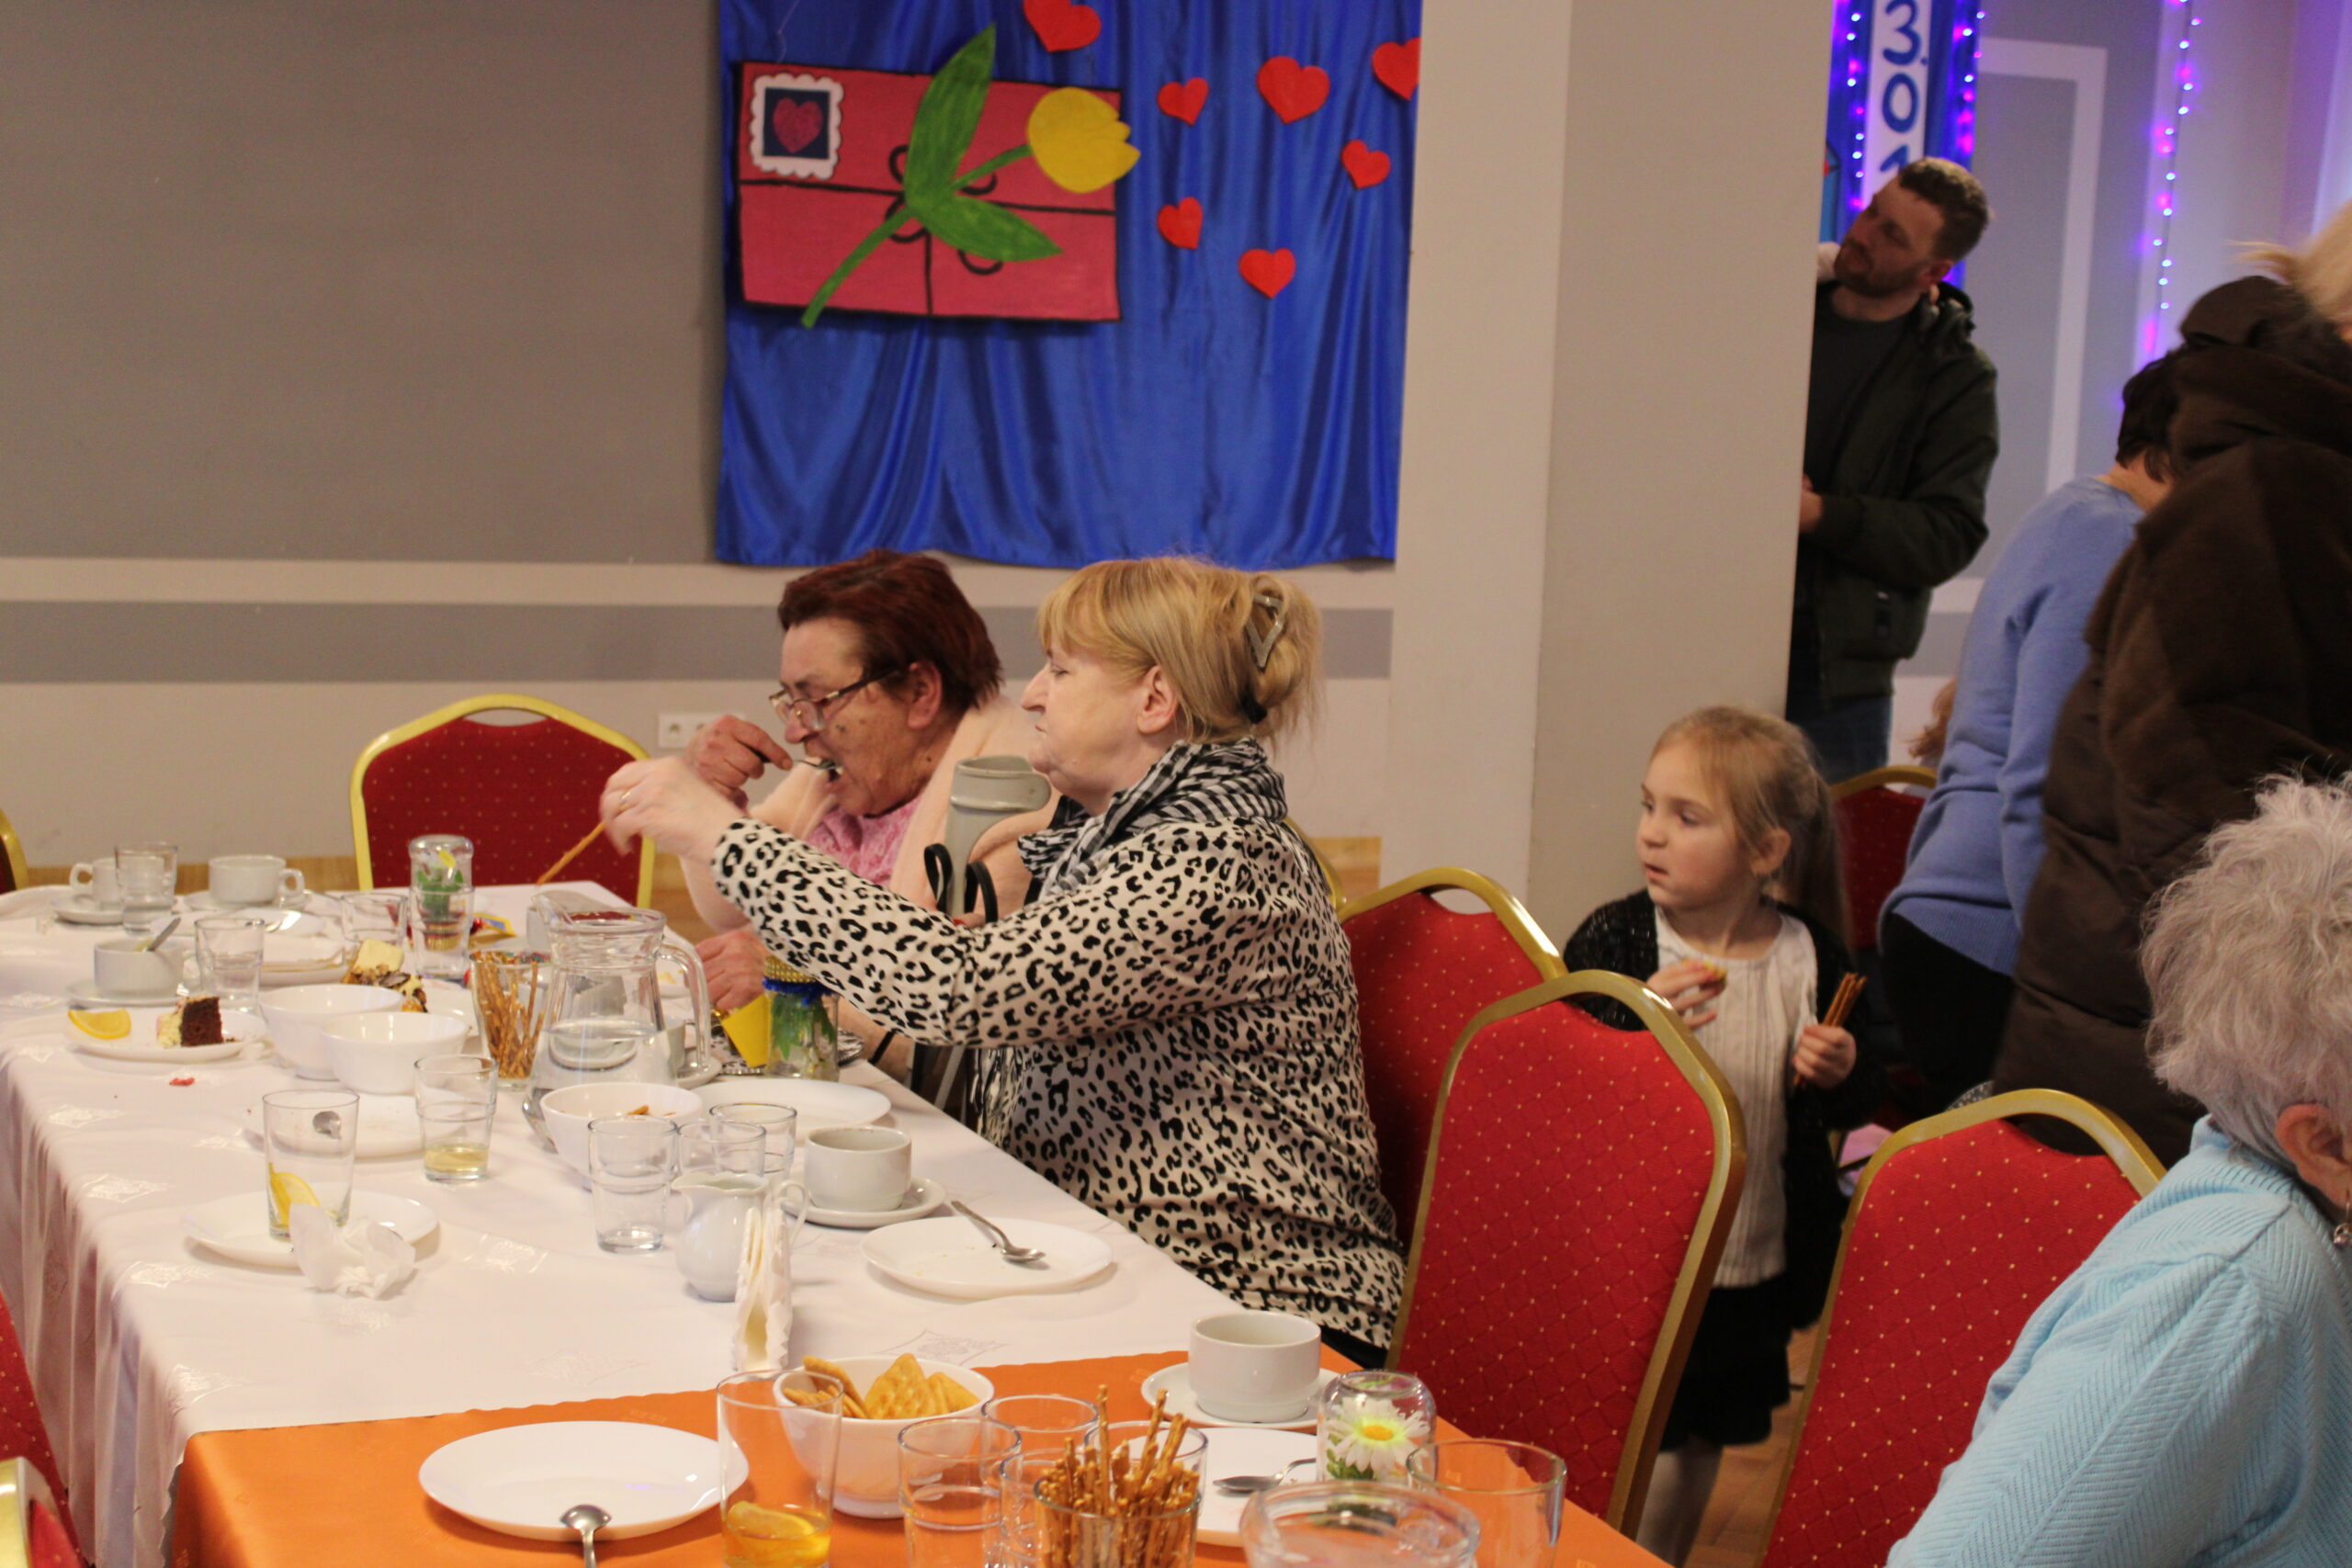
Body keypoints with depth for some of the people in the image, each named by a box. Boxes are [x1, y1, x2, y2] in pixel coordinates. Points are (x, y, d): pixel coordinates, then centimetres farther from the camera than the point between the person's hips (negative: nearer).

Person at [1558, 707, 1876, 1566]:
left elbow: (1846, 1111, 8)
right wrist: (1634, 1026, -31)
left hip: (1755, 1268, 3)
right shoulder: (1614, 940, -12)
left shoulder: (1809, 956, -5)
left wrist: (1841, 1074, -14)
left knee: (1701, 1445, 20)